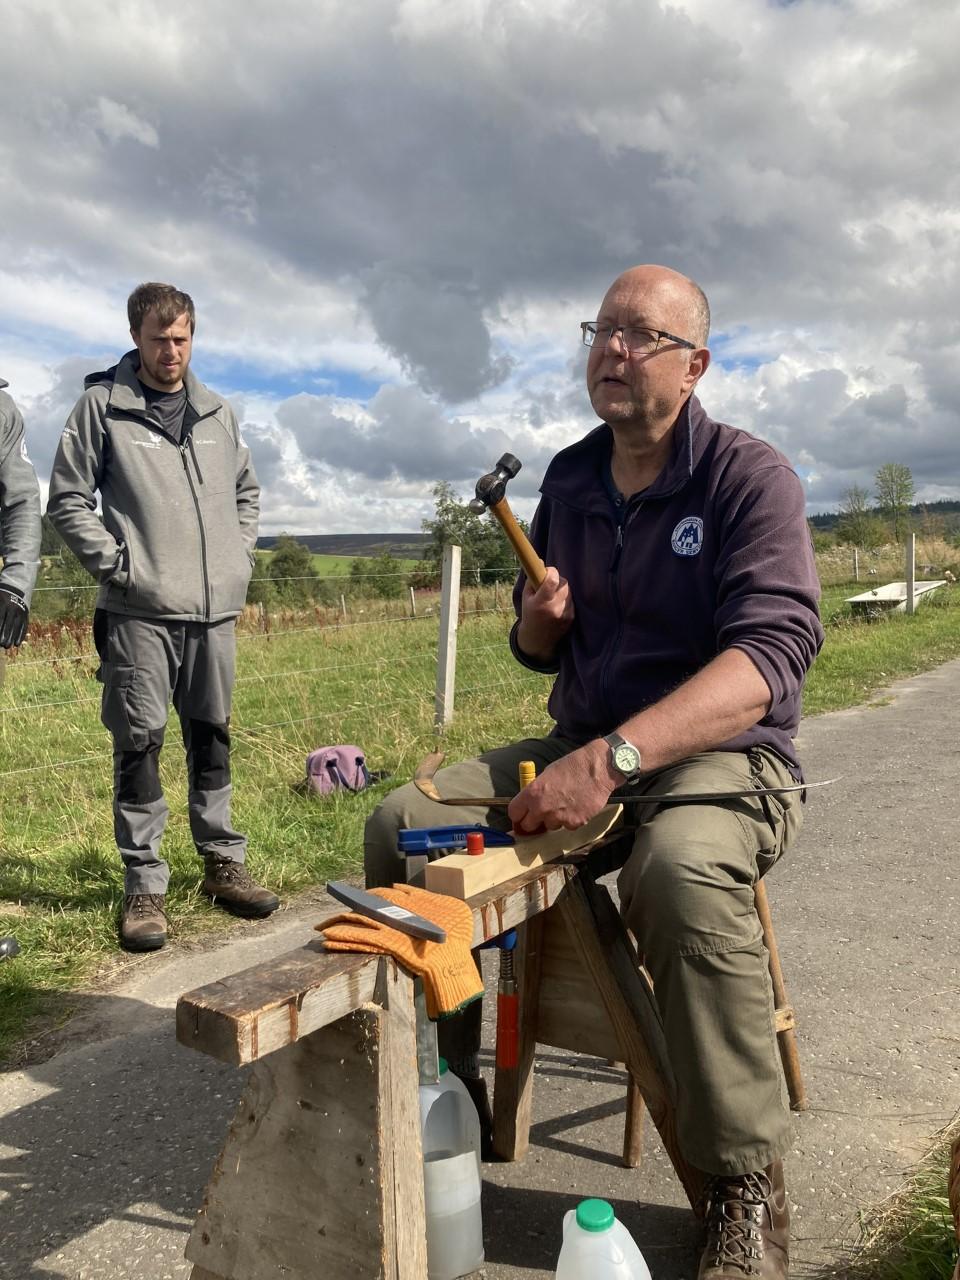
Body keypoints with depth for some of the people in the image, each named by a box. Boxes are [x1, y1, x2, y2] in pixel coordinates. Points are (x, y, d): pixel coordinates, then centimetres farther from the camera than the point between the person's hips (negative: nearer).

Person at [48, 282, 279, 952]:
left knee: (212, 739, 11)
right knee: (139, 745, -1)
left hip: (216, 609, 4)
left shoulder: (218, 413, 14)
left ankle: (224, 863, 22)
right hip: (140, 612, -4)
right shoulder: (102, 406, 1)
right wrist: (117, 565, -8)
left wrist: (240, 558, 12)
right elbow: (68, 499, 0)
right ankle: (144, 885, 8)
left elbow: (247, 491, 24)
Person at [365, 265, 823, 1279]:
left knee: (680, 869, -38)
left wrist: (613, 759, -36)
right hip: (583, 748, 6)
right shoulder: (569, 480, 9)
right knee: (401, 826, -10)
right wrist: (539, 620, -8)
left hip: (725, 755, -5)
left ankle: (746, 1186, -16)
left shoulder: (749, 476, -9)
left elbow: (771, 654, -24)